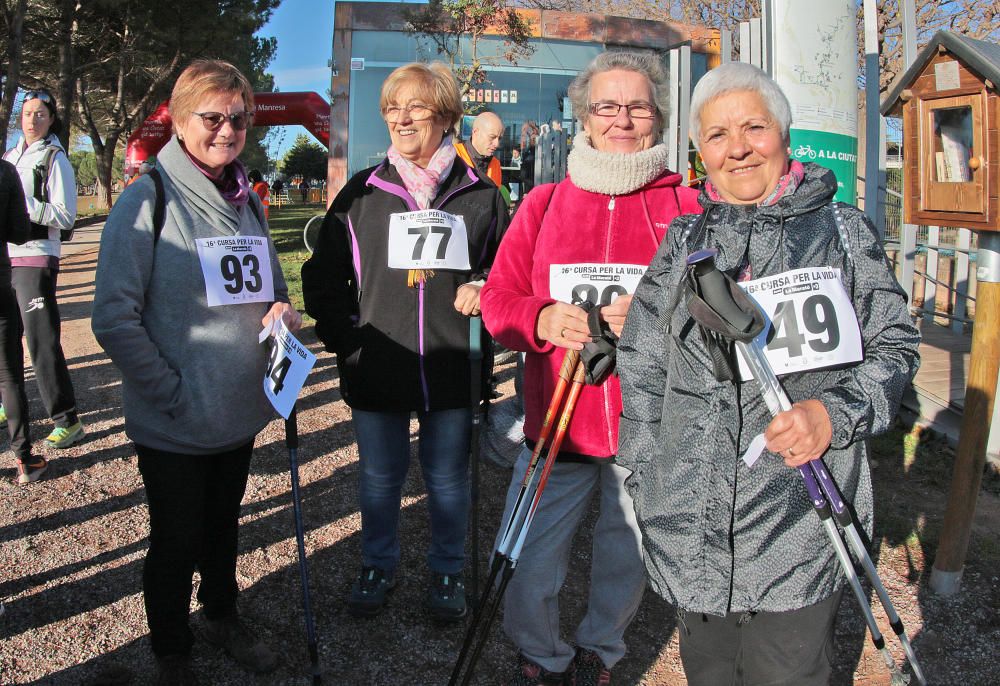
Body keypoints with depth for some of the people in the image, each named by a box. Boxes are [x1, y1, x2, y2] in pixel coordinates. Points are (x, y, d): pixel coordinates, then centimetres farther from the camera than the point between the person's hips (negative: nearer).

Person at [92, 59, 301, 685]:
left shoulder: (248, 203, 8)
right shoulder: (149, 199, -13)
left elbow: (270, 293, 18)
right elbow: (114, 318, -17)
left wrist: (283, 316, -5)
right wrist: (172, 393, -18)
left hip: (241, 414, 5)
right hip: (174, 425, -5)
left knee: (223, 526, 22)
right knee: (177, 540, 11)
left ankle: (224, 616, 46)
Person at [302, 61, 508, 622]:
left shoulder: (481, 196, 0)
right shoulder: (360, 193, 3)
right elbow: (323, 279, 8)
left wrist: (483, 290, -10)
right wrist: (346, 337, -3)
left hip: (453, 370, -1)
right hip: (376, 368, 1)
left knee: (448, 479, 14)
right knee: (380, 479, 16)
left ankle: (448, 571, 36)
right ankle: (379, 565, 39)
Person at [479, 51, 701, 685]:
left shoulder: (687, 206, 2)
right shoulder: (544, 203, 7)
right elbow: (498, 300, 5)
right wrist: (543, 320, -16)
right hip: (555, 424, 1)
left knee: (628, 562, 16)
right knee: (529, 570, 4)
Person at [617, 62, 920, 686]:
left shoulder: (843, 231, 3)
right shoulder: (683, 242, 9)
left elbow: (896, 347, 5)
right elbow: (643, 369, 11)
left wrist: (836, 413, -15)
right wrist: (644, 483, 7)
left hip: (800, 524, -2)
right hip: (692, 524, 3)